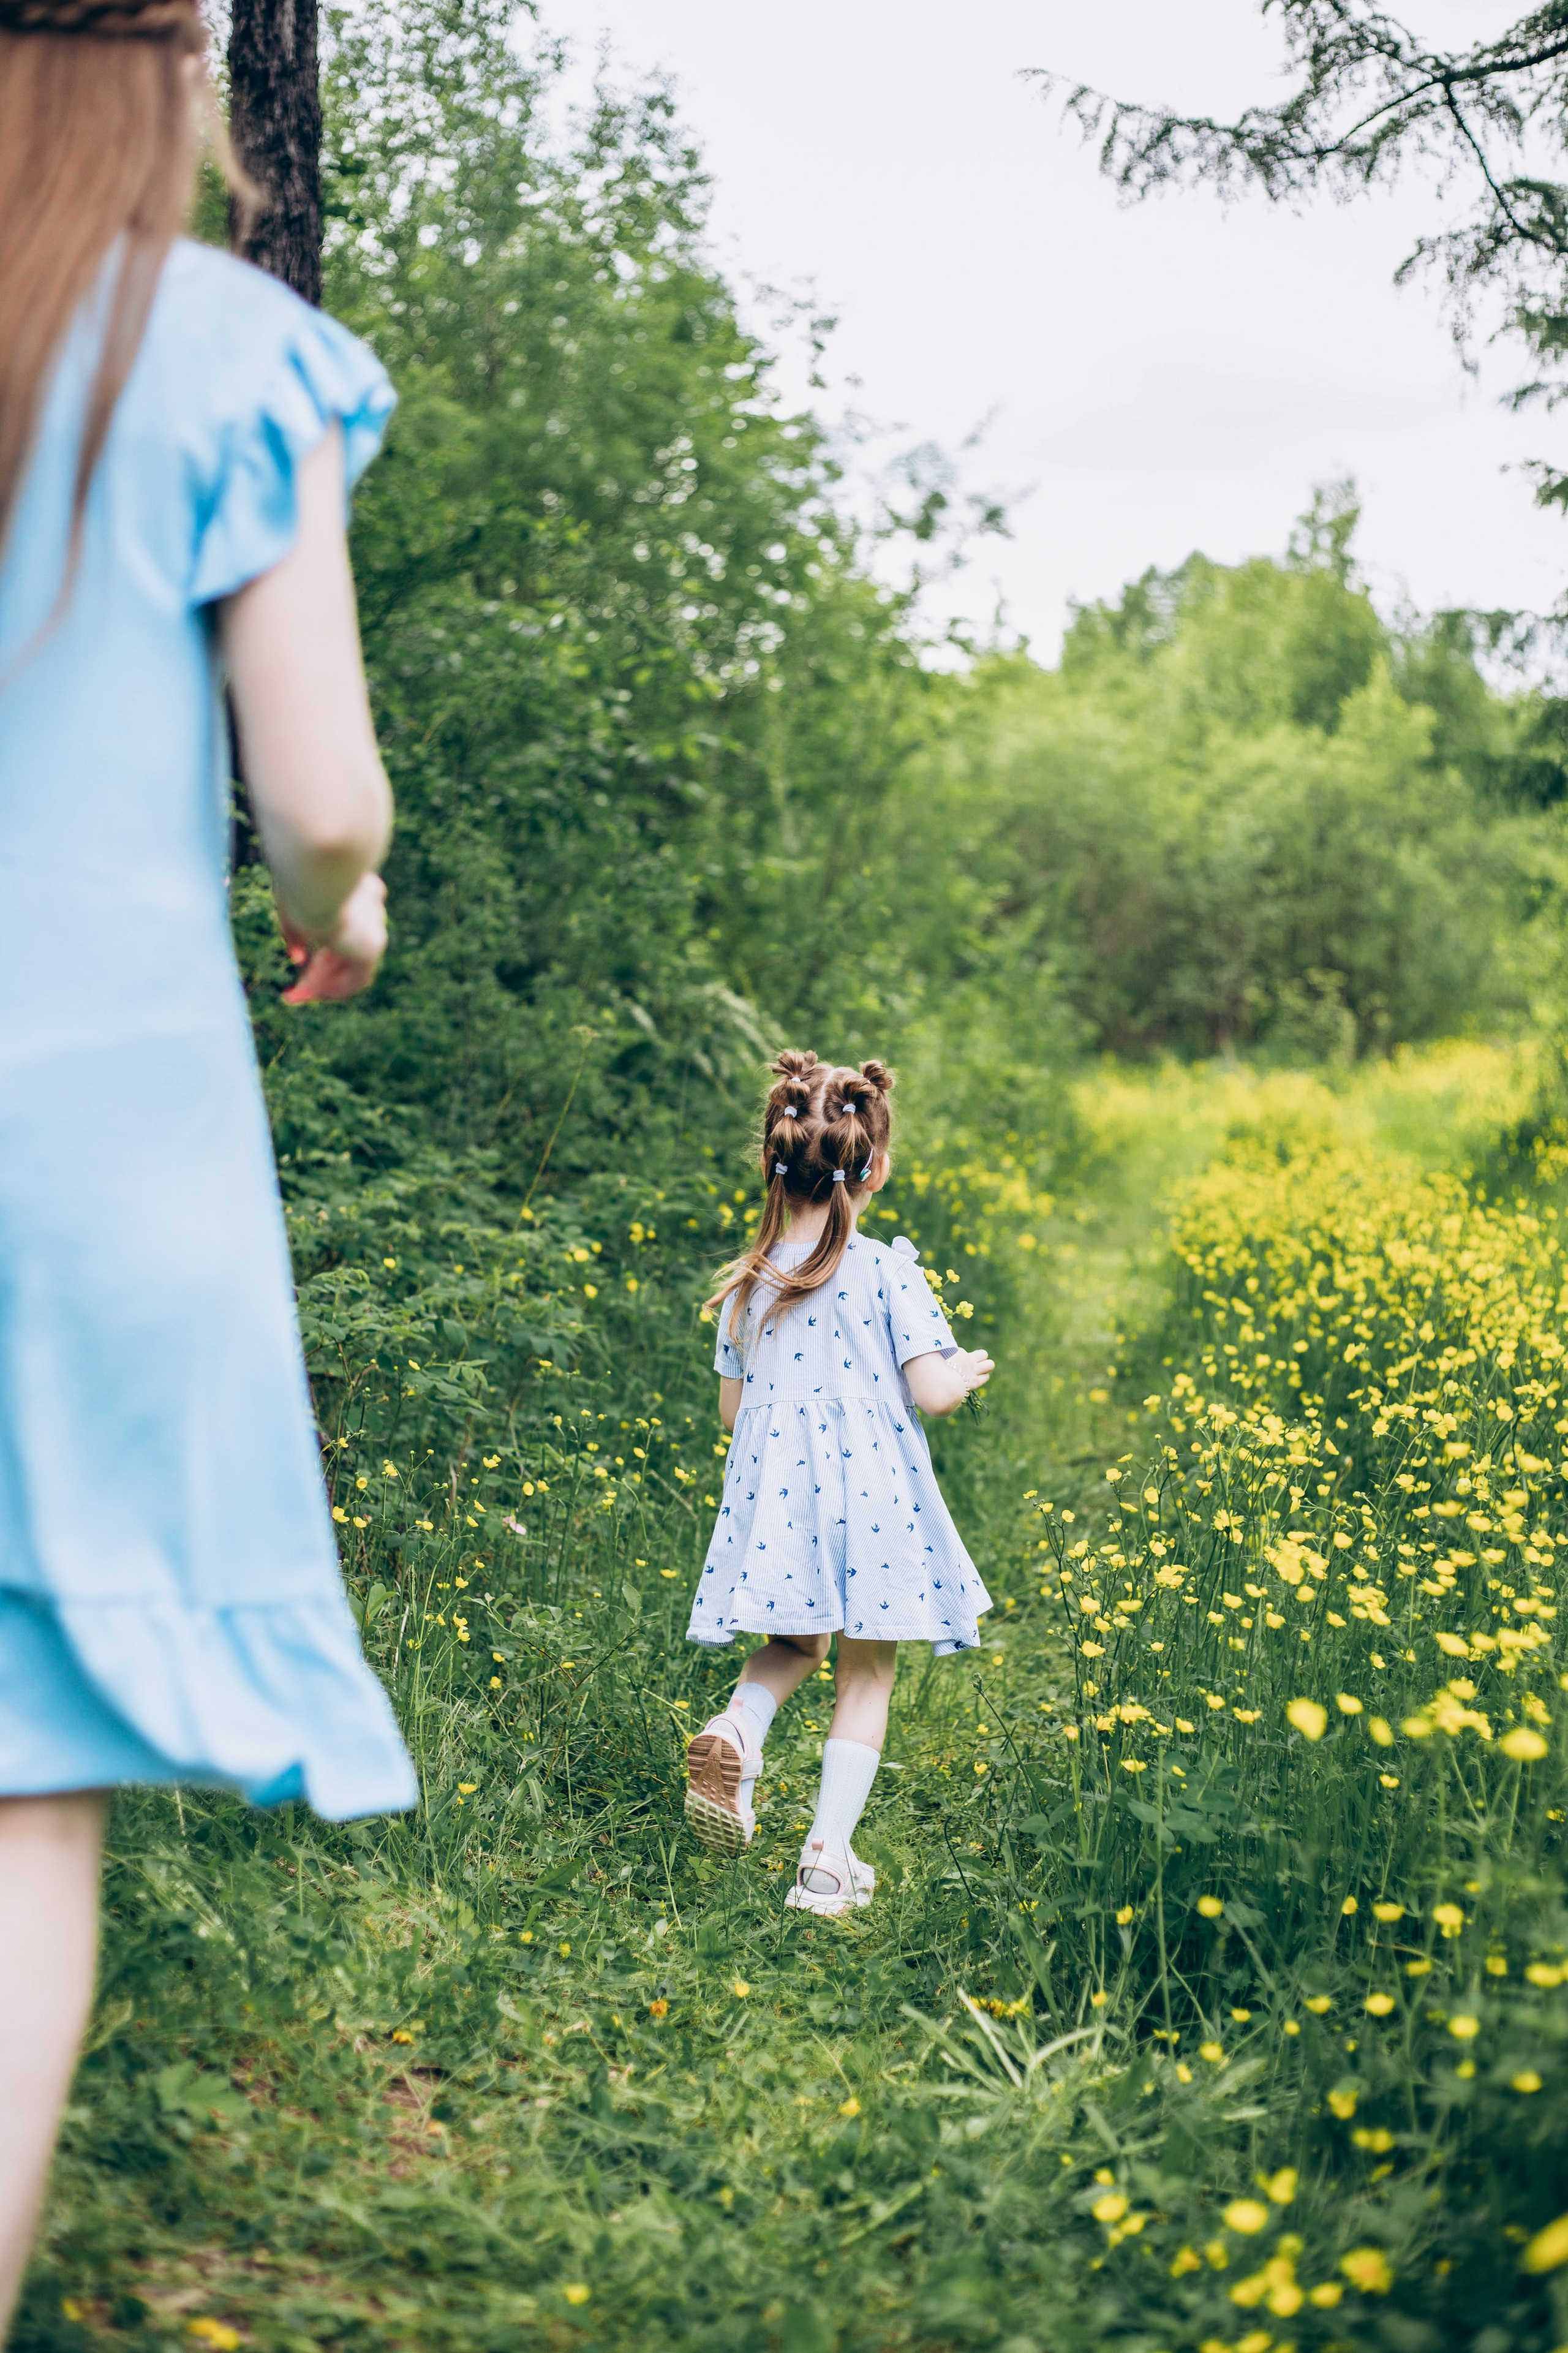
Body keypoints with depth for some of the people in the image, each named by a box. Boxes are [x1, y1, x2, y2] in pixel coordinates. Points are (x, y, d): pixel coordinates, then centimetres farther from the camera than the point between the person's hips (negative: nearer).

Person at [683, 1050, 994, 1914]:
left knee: (792, 1646, 24)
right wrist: (969, 1370, 9)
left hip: (776, 1501, 3)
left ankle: (734, 1731, -7)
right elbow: (931, 1391, -12)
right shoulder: (887, 1271, -10)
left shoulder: (748, 1283, 2)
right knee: (866, 1676, 10)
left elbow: (731, 1408, 8)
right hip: (871, 1499, -3)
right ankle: (828, 1857, 6)